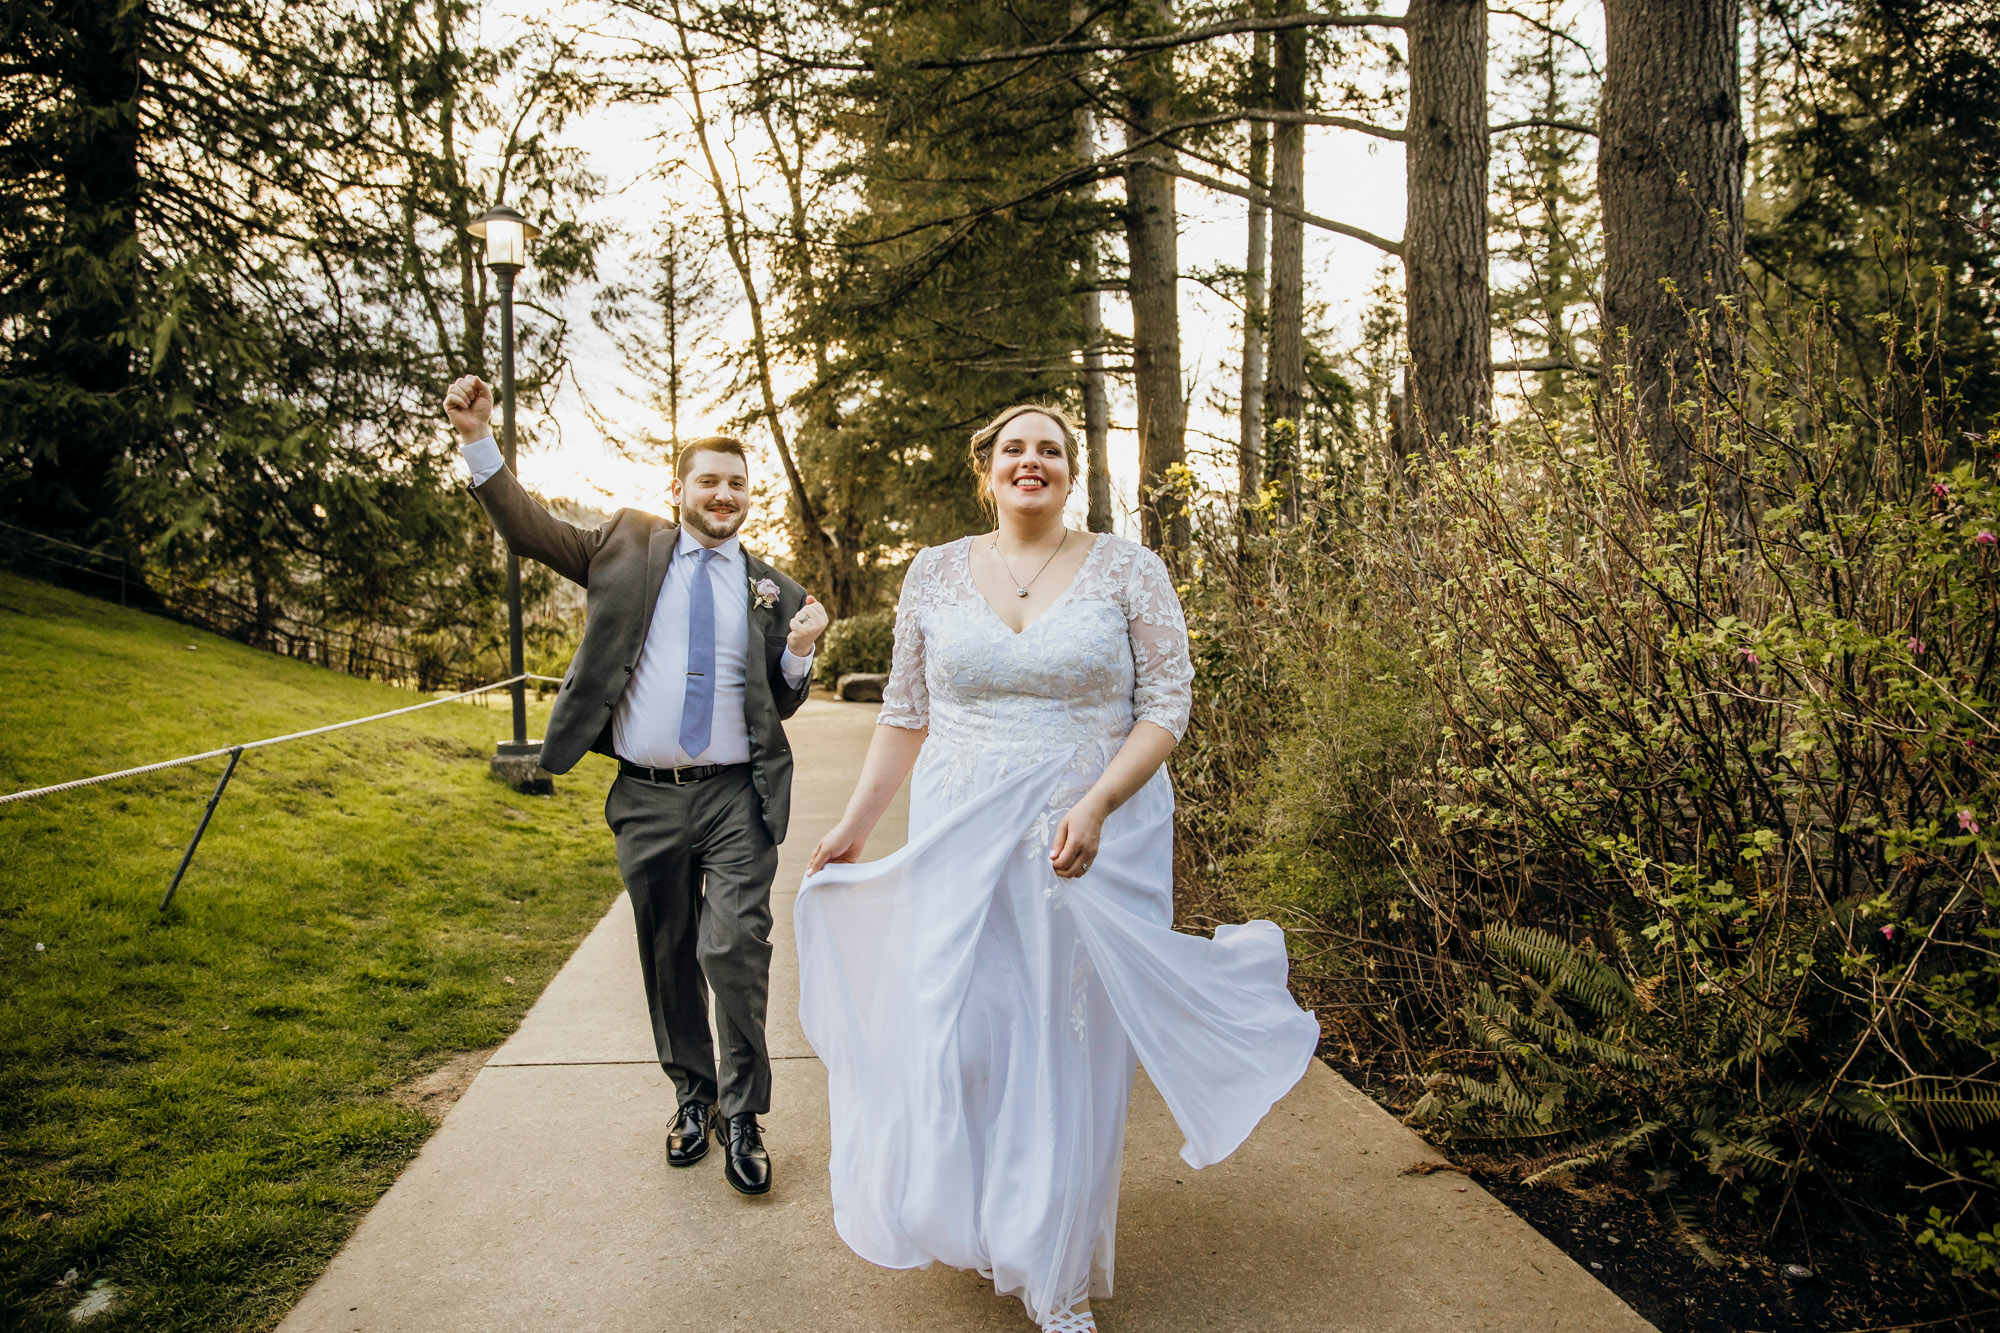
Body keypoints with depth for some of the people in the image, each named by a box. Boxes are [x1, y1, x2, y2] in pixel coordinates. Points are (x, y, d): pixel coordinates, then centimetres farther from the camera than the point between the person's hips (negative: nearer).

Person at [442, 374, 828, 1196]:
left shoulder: (771, 590, 7)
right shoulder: (628, 548, 7)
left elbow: (781, 705, 12)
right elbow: (529, 530, 2)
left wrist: (800, 653, -9)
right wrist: (479, 439, -8)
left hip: (734, 798, -1)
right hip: (646, 798, 1)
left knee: (736, 949, -9)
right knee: (667, 958, 14)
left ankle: (742, 1115, 10)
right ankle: (693, 1094, 34)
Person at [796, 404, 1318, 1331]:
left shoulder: (1129, 571, -2)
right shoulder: (935, 573, 6)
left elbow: (1166, 707, -5)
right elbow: (905, 715, 11)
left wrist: (1097, 804, -19)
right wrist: (854, 823, 8)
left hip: (1093, 839, -2)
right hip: (961, 840, 2)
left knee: (1073, 1043, 6)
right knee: (953, 1035, 4)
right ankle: (969, 1223, 32)